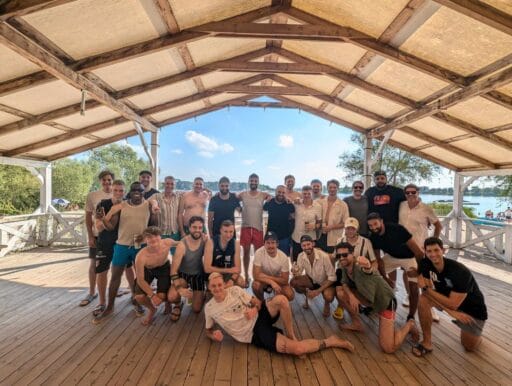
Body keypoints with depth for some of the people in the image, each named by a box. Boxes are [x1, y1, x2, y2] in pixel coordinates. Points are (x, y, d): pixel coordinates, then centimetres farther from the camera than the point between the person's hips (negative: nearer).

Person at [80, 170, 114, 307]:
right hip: (97, 235, 0)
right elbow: (88, 217, 0)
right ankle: (91, 293, 26)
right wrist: (90, 236, -5)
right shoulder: (92, 196, -4)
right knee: (94, 264, 10)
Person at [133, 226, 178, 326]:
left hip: (164, 267, 0)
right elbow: (140, 280, -25)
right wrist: (152, 295, -27)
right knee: (139, 297, -17)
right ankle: (152, 309, 18)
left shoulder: (167, 242, -32)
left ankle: (167, 302, 24)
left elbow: (179, 243, -6)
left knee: (162, 297, -16)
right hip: (147, 270, 0)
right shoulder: (141, 257, -37)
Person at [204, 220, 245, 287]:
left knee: (241, 282, -23)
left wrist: (232, 280, -31)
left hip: (229, 274, 3)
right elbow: (207, 269, -21)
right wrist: (229, 270, -17)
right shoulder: (211, 243, -18)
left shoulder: (236, 243, -9)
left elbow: (238, 268, -10)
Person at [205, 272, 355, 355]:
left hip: (259, 318, 2)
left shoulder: (235, 290, -3)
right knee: (297, 349, -22)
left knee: (281, 299, -31)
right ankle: (329, 341, 3)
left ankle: (291, 335, -7)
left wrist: (254, 309, -20)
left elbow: (257, 302, 4)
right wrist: (214, 335, -8)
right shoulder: (209, 308, -2)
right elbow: (208, 330, 15)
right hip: (254, 335, -1)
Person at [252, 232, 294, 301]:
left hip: (278, 280, 1)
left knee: (290, 296, -22)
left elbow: (285, 280, -18)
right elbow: (256, 275, -29)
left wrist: (266, 276, -25)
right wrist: (271, 282, -38)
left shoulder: (283, 257, -23)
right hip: (263, 280, -1)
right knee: (256, 285, -33)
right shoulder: (259, 253, -27)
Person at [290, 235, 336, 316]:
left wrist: (318, 291, -28)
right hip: (311, 280, 4)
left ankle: (326, 304, 5)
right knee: (293, 282, -22)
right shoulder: (301, 256, -18)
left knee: (328, 297, -35)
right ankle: (307, 296, 9)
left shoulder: (324, 256, -31)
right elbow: (298, 273, -10)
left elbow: (332, 277, -24)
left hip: (325, 282, -3)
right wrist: (295, 273, -35)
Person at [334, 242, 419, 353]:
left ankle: (409, 325, 16)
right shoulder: (344, 268, -10)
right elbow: (344, 283, -2)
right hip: (369, 299, 7)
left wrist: (367, 266, -75)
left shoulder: (360, 267, -32)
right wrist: (351, 295, -21)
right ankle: (357, 324, 8)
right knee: (340, 291, -11)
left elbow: (368, 270, -54)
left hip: (385, 301, -7)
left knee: (388, 348, -11)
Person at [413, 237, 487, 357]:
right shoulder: (425, 264, -20)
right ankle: (427, 343, -12)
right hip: (447, 297, 3)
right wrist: (450, 311, -28)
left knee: (470, 347, 5)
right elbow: (426, 291, -20)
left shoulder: (460, 272, -33)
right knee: (423, 300, -27)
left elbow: (453, 304, -33)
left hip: (472, 308, -3)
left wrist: (426, 288, -32)